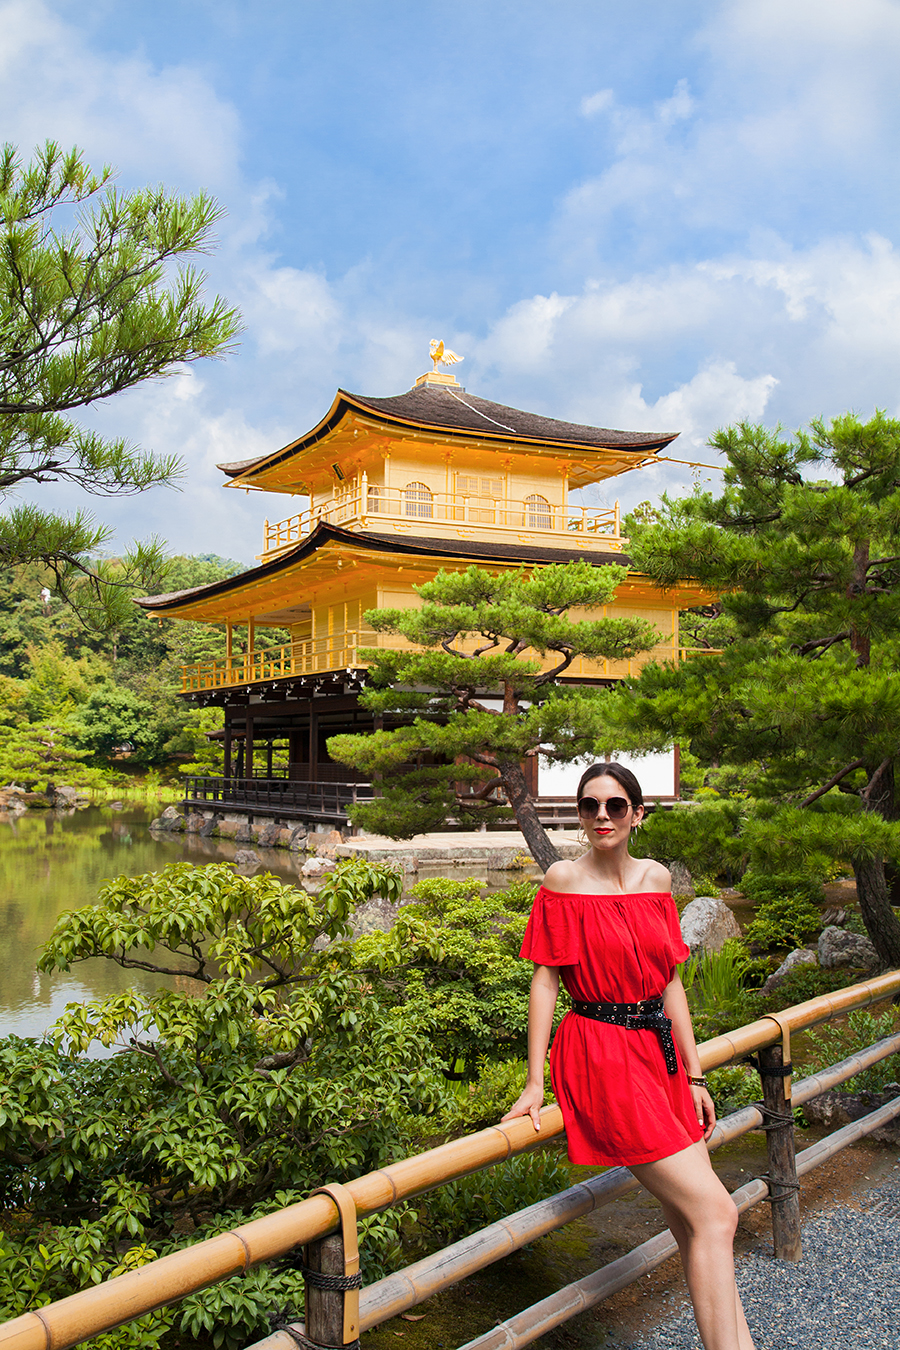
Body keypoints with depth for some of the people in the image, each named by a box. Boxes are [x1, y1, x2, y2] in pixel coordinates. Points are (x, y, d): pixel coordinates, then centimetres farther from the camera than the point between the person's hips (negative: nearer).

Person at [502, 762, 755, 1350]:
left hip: (660, 1050, 5)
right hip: (600, 1054, -5)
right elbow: (546, 979, -8)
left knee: (692, 1224, 10)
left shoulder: (656, 878, 7)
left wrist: (694, 1076, 12)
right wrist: (534, 1082, -9)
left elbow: (670, 982, 11)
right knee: (714, 1212, -8)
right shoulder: (564, 880, -8)